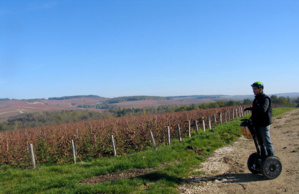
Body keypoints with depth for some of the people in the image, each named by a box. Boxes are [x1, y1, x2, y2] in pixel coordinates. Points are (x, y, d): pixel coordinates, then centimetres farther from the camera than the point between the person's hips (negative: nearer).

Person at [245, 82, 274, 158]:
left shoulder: (265, 98, -13)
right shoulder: (256, 99, 15)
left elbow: (263, 109, -31)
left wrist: (251, 108, -23)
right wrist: (251, 119, 11)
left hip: (264, 124, -9)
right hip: (257, 124, 9)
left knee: (267, 142, -3)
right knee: (261, 143, 15)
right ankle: (264, 158, 26)